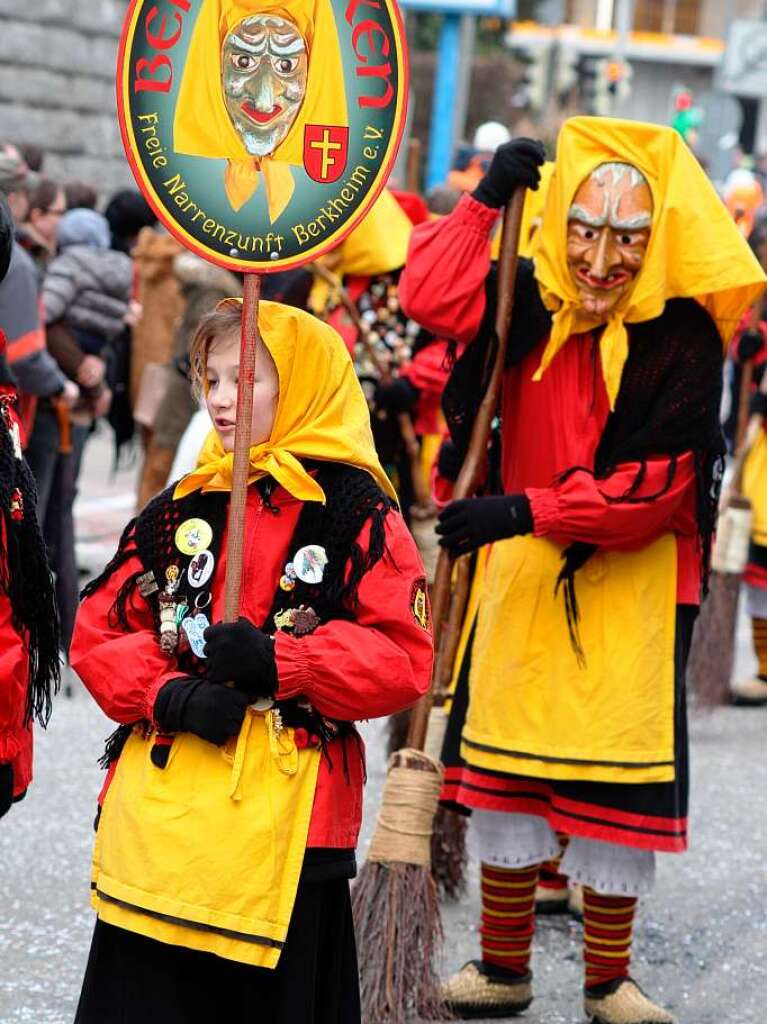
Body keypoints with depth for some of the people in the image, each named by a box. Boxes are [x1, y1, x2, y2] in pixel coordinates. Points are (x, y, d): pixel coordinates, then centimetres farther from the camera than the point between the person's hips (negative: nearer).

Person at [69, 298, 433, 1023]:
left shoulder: (357, 514, -4)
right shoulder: (179, 510, 10)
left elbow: (403, 657, -10)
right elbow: (99, 630, 8)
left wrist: (279, 662, -22)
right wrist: (168, 694, -11)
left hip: (285, 816, -4)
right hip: (159, 811, 4)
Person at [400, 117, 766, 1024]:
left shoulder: (682, 340, -14)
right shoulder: (534, 305, -2)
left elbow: (652, 489, -19)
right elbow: (430, 297, -9)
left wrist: (527, 510, -27)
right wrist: (486, 201, -11)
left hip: (634, 585, -3)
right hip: (526, 575, 3)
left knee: (618, 782, 4)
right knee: (509, 770, 11)